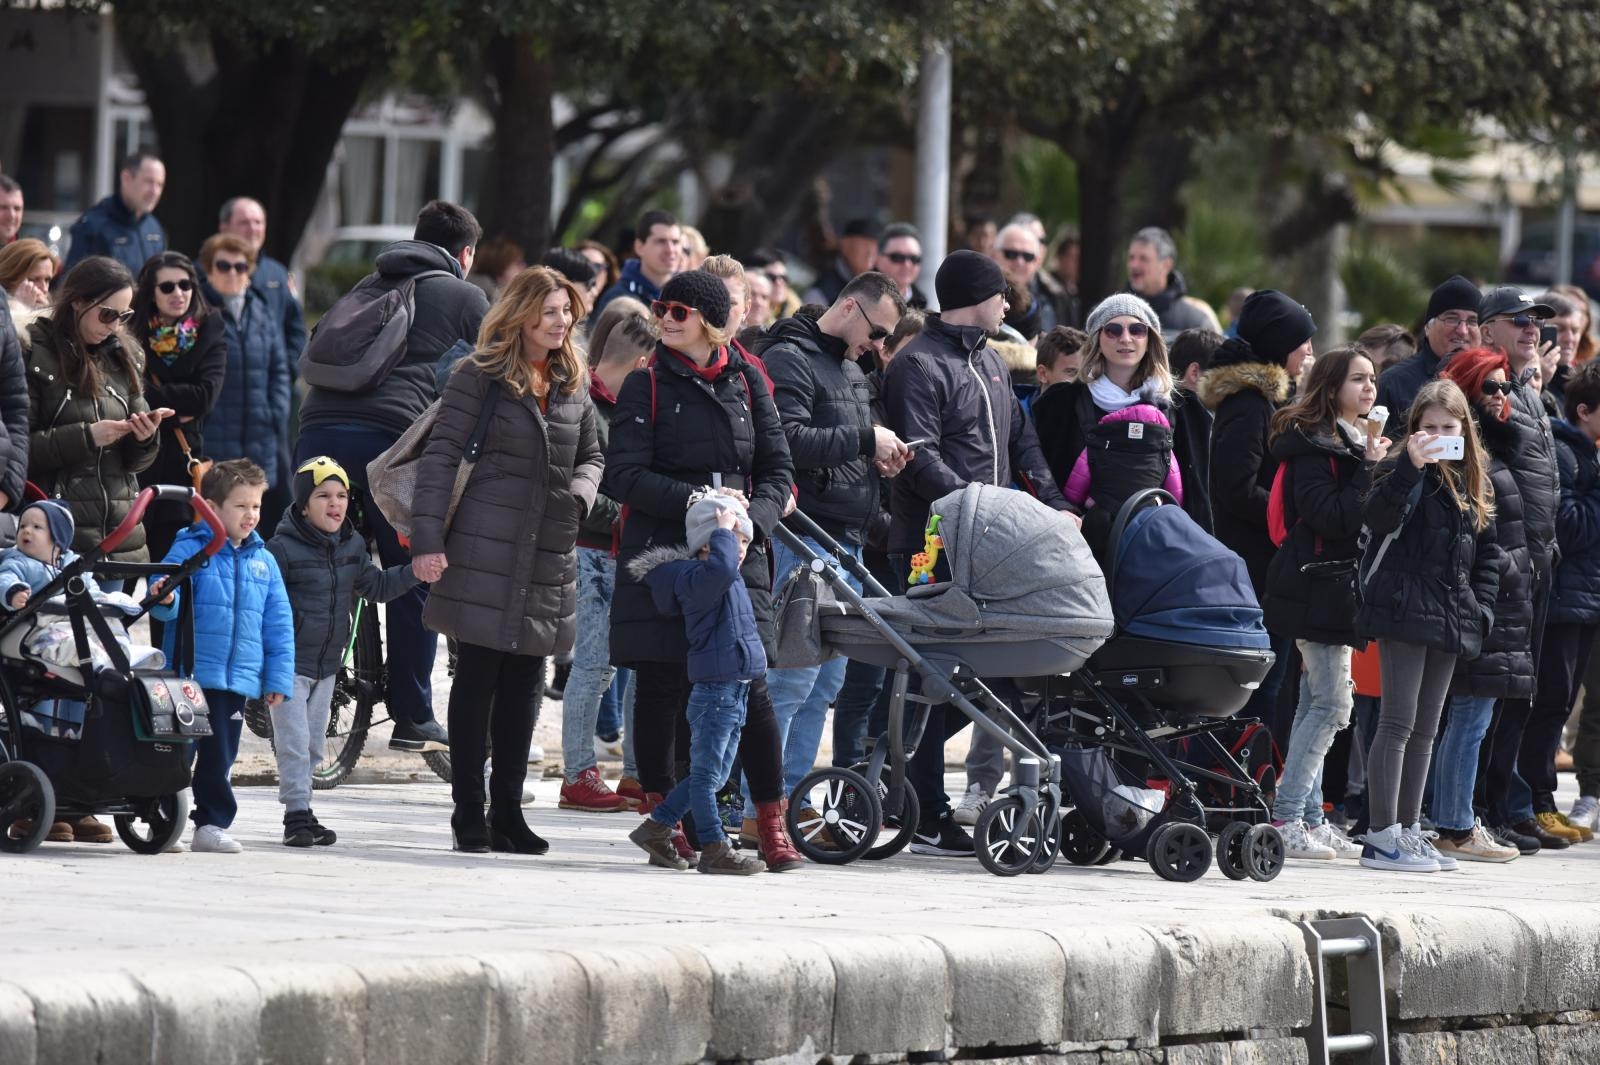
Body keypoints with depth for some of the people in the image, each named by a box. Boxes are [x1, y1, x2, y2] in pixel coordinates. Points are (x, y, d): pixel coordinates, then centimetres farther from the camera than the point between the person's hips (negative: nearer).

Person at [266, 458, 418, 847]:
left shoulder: (352, 547, 8)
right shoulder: (283, 549, -13)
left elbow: (377, 586, 18)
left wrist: (414, 573, 4)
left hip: (327, 664, 7)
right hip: (289, 663, -7)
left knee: (313, 745, 12)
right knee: (294, 742, -10)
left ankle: (301, 812, 20)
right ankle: (296, 815, -8)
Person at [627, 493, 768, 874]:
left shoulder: (731, 582, 17)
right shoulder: (695, 577, -15)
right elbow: (722, 569, -36)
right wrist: (724, 531, -22)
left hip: (735, 692, 10)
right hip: (714, 689, -10)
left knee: (713, 774, 15)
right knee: (707, 772, -4)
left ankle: (656, 827, 24)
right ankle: (714, 849, -3)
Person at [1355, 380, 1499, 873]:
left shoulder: (1472, 484, 15)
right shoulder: (1405, 474, -6)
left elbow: (1487, 552, 20)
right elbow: (1380, 516, -25)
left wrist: (1480, 607, 8)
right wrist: (1411, 465, -35)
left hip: (1451, 621, 7)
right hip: (1405, 611, -7)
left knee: (1425, 729, 12)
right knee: (1398, 722, -9)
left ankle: (1407, 828, 18)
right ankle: (1382, 836, -10)